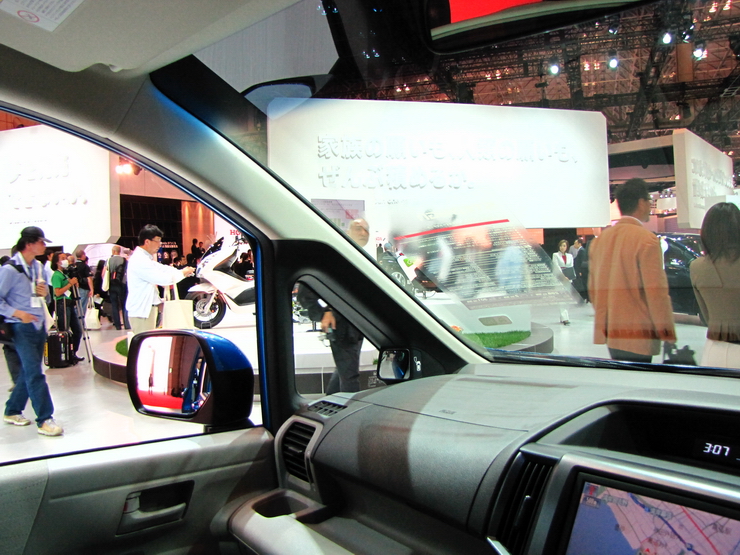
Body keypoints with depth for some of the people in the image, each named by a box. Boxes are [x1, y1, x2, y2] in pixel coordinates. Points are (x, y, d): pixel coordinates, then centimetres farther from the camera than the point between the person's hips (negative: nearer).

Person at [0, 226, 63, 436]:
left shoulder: (38, 267, 9)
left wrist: (45, 292, -1)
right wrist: (17, 313, -19)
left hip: (39, 325, 8)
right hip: (22, 328, -8)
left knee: (28, 371, 15)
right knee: (35, 374, -8)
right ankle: (44, 420, -3)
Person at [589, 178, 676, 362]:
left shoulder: (599, 240, 11)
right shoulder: (646, 240, -11)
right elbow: (656, 292, -15)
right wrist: (668, 335, -8)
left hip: (608, 333, 7)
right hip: (637, 337, -7)